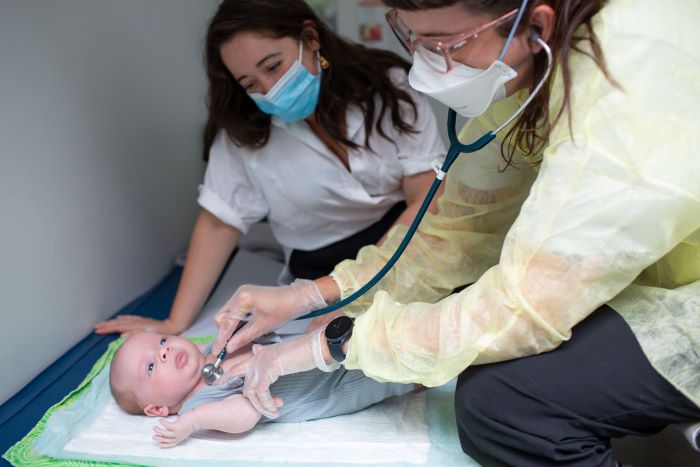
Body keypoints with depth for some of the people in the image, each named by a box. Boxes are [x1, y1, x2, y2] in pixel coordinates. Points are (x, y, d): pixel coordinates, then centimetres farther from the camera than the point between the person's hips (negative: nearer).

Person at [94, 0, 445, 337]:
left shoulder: (388, 85, -7)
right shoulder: (244, 131, -5)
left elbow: (429, 201, -11)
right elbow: (220, 222, -2)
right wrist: (176, 323, -7)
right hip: (322, 273, 0)